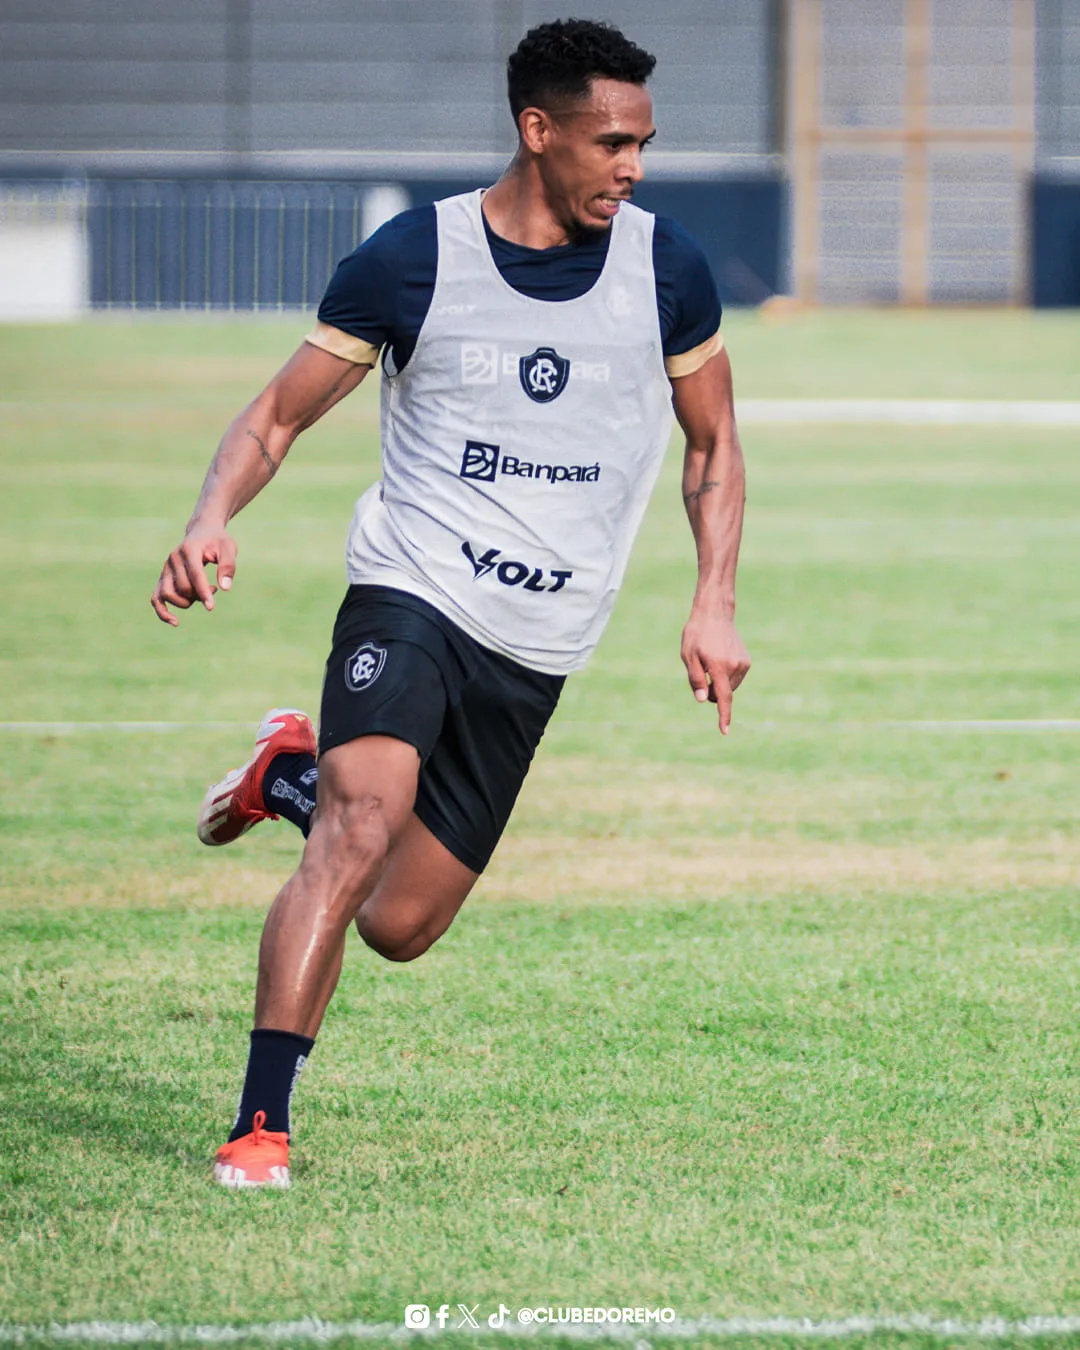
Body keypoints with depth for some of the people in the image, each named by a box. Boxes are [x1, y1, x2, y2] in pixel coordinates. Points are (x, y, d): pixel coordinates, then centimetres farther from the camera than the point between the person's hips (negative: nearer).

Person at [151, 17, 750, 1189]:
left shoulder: (666, 271, 2)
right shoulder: (413, 259, -6)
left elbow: (712, 445, 16)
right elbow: (280, 414, 2)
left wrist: (714, 603, 4)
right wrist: (214, 520, -17)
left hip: (536, 650, 3)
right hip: (411, 594, -3)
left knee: (399, 925, 5)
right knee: (363, 822, -29)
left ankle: (292, 777, 37)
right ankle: (259, 1127, -25)